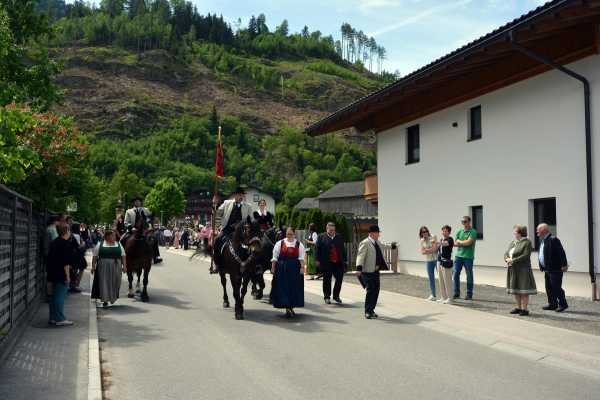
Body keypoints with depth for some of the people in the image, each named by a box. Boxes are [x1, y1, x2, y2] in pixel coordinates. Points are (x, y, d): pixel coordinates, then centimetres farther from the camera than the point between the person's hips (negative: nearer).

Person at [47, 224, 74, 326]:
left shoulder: (54, 242, 12)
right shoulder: (66, 244, -16)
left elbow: (50, 258, 19)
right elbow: (66, 262, -20)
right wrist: (67, 275, -16)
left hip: (54, 274, 9)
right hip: (61, 275, -9)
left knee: (55, 296, 15)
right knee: (60, 296, -5)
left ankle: (52, 318, 21)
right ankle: (60, 319, -2)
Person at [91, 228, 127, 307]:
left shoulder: (119, 245, 10)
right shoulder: (100, 245, 4)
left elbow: (123, 256, 8)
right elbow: (95, 256, 3)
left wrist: (124, 266, 1)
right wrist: (93, 266, -2)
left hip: (116, 268, 2)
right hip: (103, 268, -2)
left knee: (114, 283, 5)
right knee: (104, 282, -3)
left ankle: (113, 297, 24)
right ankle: (105, 299, 3)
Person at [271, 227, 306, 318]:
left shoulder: (299, 244, 6)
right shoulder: (279, 243, 3)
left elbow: (301, 257, 0)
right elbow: (275, 257, 2)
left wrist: (302, 267, -11)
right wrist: (273, 268, -2)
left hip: (295, 270, 1)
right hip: (282, 269, -1)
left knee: (294, 288, 5)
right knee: (284, 288, -4)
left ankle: (291, 307, 18)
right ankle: (287, 308, 1)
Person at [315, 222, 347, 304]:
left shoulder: (339, 237, 12)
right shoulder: (321, 237, 2)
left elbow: (343, 250, 13)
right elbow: (317, 248, -1)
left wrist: (344, 261, 9)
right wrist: (317, 260, -9)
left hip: (338, 263, 3)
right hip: (326, 263, -3)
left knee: (339, 279, 1)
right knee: (327, 280, 5)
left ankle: (336, 296, 18)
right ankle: (327, 297, 17)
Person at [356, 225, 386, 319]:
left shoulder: (378, 243, 16)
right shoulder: (365, 243, -12)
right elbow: (360, 256, -20)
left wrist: (384, 266, 24)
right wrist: (359, 269, -28)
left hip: (376, 271, 9)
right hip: (368, 272, -9)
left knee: (376, 291, 11)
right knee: (370, 291, -8)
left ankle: (371, 310, 22)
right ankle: (367, 312, 1)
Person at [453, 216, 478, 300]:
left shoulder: (473, 232, -5)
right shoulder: (459, 232, 13)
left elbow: (468, 242, -16)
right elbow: (455, 244, 11)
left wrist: (459, 241, -1)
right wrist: (463, 243, -7)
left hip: (468, 257, -5)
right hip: (458, 256, 5)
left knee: (469, 276, 2)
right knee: (456, 274, 2)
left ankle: (469, 294, 10)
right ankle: (456, 293, 12)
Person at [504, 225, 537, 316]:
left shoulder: (527, 242, -9)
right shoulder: (512, 243, 15)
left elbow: (525, 256, -18)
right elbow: (506, 253, 13)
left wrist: (513, 260, -19)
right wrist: (507, 259, -9)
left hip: (523, 269, -8)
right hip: (513, 270, 8)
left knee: (523, 290, -4)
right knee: (515, 289, 12)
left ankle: (524, 309, 1)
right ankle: (518, 307, 21)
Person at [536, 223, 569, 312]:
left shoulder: (553, 240, -17)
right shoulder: (542, 240, 14)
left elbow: (561, 253, -20)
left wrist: (564, 265, -21)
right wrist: (542, 267, 20)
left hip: (555, 269, -10)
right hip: (547, 269, 10)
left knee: (556, 287, -4)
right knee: (549, 288, 13)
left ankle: (563, 304, 7)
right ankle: (552, 304, 22)